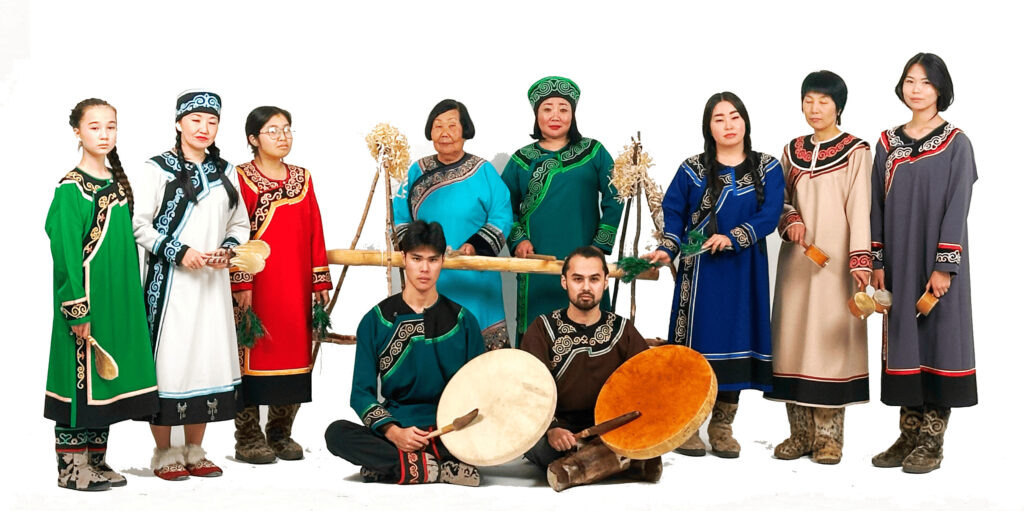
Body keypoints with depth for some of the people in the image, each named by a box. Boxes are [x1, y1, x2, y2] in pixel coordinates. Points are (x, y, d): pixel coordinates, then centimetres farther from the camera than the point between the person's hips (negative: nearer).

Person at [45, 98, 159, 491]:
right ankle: (70, 467, 7)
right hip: (86, 296, -7)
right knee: (79, 376, -2)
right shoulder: (71, 188, -9)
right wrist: (77, 308, -17)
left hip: (118, 299, 7)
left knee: (105, 380, 11)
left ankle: (96, 461, 20)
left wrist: (130, 298, 12)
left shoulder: (118, 183, 12)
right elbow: (66, 250, -13)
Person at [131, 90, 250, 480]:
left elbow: (240, 225, 17)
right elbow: (138, 224, -7)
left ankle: (194, 450, 18)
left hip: (212, 282, 5)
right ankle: (164, 453, 7)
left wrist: (226, 251, -2)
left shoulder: (225, 172, 14)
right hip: (169, 280, -5)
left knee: (209, 356, 6)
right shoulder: (157, 169, -2)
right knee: (169, 356, -4)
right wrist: (178, 252, -14)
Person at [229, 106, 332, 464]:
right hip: (256, 286, -5)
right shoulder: (241, 178, -1)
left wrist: (320, 281, 8)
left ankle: (280, 434, 18)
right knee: (252, 353, -2)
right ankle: (248, 439, 7)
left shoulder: (302, 178, 13)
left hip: (295, 285, 5)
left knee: (294, 352, 6)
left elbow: (315, 233, 12)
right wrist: (241, 283, -13)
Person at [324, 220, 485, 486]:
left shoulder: (463, 321, 10)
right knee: (336, 433, -28)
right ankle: (443, 469, -28)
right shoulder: (376, 321, 7)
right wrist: (393, 432, -16)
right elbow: (362, 392, 3)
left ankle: (397, 468, -24)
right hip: (395, 427, 0)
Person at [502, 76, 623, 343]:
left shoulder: (594, 153, 6)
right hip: (536, 264, 1)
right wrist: (518, 240, -3)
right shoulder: (522, 160, 9)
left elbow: (614, 201, 2)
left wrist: (600, 247, -6)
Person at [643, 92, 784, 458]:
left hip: (744, 271, 1)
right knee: (695, 344, -3)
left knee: (737, 341, 3)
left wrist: (733, 238, -18)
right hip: (699, 271, -1)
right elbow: (673, 213, 3)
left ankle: (722, 426, 12)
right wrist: (667, 249, -13)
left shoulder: (767, 169, 6)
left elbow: (769, 215, -6)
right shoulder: (692, 170, 6)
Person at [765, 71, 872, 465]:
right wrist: (790, 220, -5)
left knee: (830, 337, -5)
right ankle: (801, 433, 10)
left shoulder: (855, 151, 0)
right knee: (793, 337, 2)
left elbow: (859, 207, -8)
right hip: (797, 259, 4)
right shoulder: (792, 150, 13)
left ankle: (828, 435, 3)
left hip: (834, 259, -4)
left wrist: (860, 259, -17)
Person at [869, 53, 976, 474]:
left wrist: (944, 266, -16)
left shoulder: (956, 143, -3)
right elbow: (878, 206, 9)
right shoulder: (888, 143, 9)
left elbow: (957, 207, -9)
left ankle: (931, 442, 5)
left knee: (938, 338, -2)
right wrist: (878, 262, 3)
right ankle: (909, 435, 14)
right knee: (903, 339, 6)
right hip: (899, 261, 4)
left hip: (937, 261, -4)